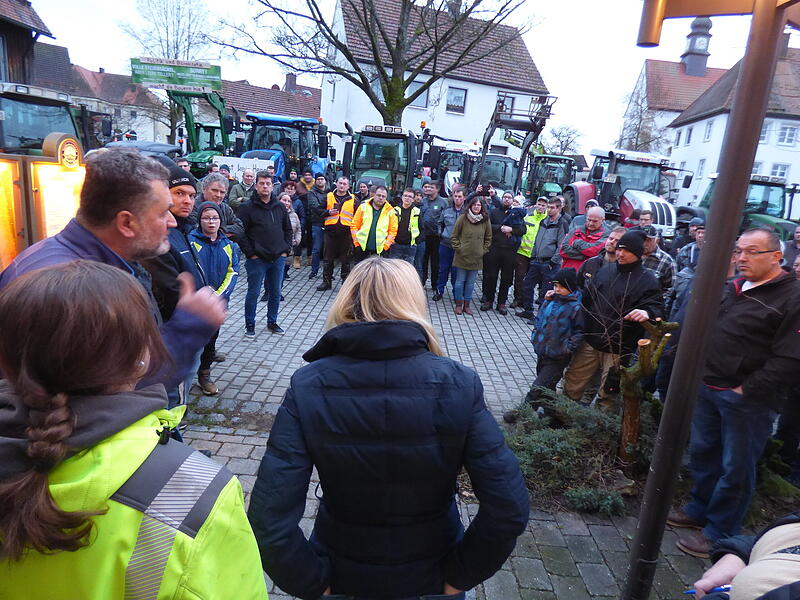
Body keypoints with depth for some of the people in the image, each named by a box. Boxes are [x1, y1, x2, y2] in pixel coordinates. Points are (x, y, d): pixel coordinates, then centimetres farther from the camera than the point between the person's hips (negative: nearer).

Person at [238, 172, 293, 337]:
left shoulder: (280, 207, 10)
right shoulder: (248, 207, -5)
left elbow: (288, 229, 17)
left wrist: (286, 250, 7)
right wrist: (251, 253, -12)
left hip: (278, 259, 5)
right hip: (257, 259, -4)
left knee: (276, 293, 13)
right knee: (253, 293, 3)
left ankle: (272, 322, 28)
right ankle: (250, 325, 18)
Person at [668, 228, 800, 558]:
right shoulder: (733, 287, 10)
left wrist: (746, 389, -17)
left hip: (747, 399, -7)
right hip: (708, 388, 8)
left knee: (735, 468, 7)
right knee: (702, 452, 20)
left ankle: (719, 532, 24)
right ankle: (699, 510, 40)